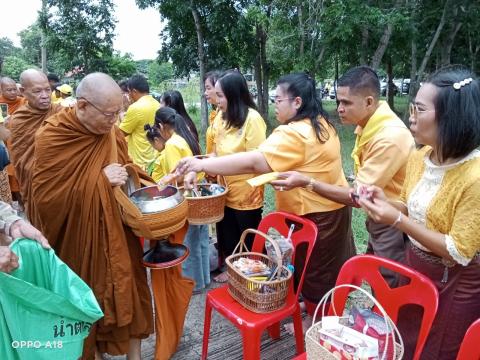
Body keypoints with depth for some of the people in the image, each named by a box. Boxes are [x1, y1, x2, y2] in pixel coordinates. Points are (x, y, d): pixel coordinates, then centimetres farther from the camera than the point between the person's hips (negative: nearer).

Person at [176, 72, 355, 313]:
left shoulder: (293, 134, -27)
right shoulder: (321, 124, 5)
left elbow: (253, 162, -36)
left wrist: (202, 165, -35)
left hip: (314, 213, -9)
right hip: (334, 205, 9)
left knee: (313, 269, 10)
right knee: (329, 265, 22)